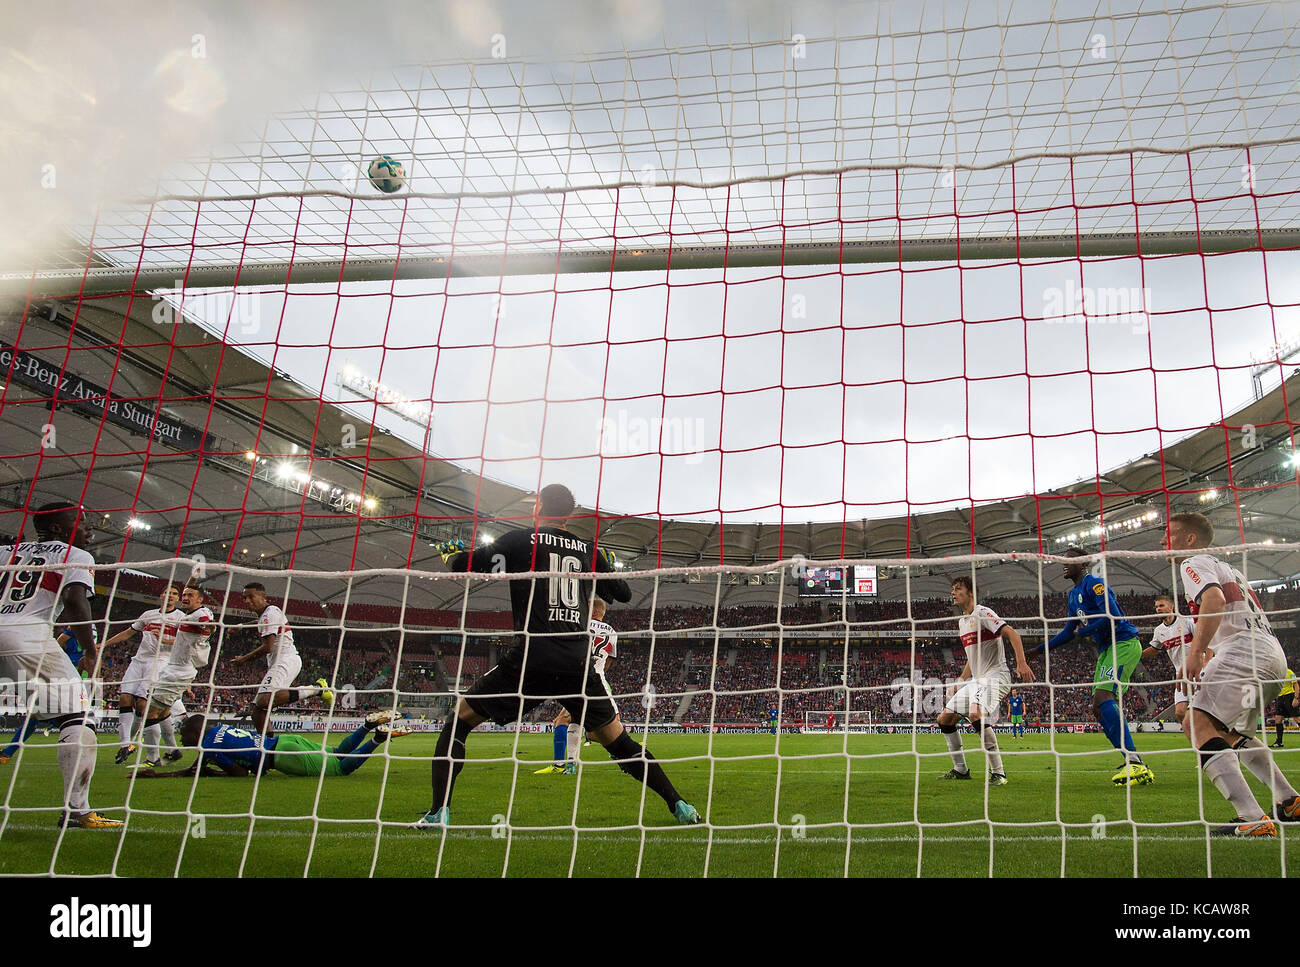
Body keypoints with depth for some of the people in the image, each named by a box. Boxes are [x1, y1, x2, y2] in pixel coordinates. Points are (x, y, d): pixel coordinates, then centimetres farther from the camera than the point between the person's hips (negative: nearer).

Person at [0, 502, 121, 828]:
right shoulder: (76, 556, 11)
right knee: (77, 719, 0)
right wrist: (91, 651, 0)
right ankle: (76, 810, -8)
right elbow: (74, 601, -6)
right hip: (28, 635, -6)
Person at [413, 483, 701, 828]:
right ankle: (678, 805, 11)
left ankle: (439, 812, 1)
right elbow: (623, 593, 24)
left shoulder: (521, 540, 4)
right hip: (579, 663, 3)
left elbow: (463, 565, 5)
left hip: (530, 659, -3)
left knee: (459, 720, 12)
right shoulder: (589, 551, 14)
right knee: (617, 740, 15)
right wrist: (610, 567, 43)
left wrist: (450, 553, 27)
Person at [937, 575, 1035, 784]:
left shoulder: (982, 613, -11)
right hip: (976, 680, 10)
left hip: (995, 676, -10)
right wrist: (961, 680, 20)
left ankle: (998, 772, -23)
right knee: (945, 719, 6)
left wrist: (1021, 663, -35)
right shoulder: (962, 622, 17)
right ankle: (960, 769, 19)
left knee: (976, 714, -32)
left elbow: (1011, 633, -22)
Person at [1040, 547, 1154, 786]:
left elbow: (1112, 616, -23)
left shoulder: (1093, 584, -11)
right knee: (1099, 709, 4)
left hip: (1123, 643, -10)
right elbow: (1070, 631, 29)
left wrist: (1084, 631, -12)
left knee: (1103, 697, -26)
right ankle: (1135, 766, 4)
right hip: (1107, 649, 10)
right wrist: (1042, 648, 25)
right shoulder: (1074, 594, 20)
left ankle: (1135, 762, -32)